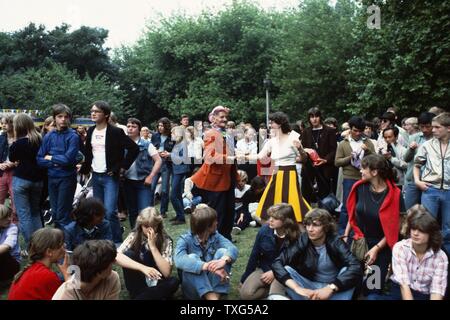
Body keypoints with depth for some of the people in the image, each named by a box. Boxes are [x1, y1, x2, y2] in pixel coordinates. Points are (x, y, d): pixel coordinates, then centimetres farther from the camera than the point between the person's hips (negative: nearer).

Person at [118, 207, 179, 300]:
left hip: (156, 283, -1)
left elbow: (166, 272, -19)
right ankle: (137, 294, -17)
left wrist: (153, 246, -23)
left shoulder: (165, 240, -10)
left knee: (174, 282, -32)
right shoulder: (134, 236, -7)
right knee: (129, 254, -23)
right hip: (137, 282, 1)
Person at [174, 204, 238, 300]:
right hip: (193, 288, -3)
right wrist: (208, 266, -48)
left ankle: (215, 296, -28)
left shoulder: (215, 236, -3)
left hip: (214, 282, 3)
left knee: (222, 251, -19)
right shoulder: (185, 240, -15)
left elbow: (233, 249, -21)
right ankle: (213, 298, -39)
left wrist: (223, 260, -44)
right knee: (192, 257, -30)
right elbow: (179, 260, -36)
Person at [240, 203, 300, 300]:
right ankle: (270, 288, 1)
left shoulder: (295, 237, -19)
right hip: (264, 269, 3)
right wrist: (244, 279, 3)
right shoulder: (264, 231, -13)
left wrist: (274, 273, -17)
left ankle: (278, 290, 2)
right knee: (245, 293, -19)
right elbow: (254, 255, -2)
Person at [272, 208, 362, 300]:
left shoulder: (335, 242, -16)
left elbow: (356, 268, -31)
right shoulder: (302, 241, -12)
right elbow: (277, 263, -21)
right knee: (286, 269, -22)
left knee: (346, 271, -29)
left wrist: (330, 288, -42)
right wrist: (297, 288, -35)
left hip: (333, 291, -1)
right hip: (310, 288, 2)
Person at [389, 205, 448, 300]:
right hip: (399, 291, -1)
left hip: (423, 296, 1)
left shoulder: (440, 257, -7)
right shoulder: (400, 248, -11)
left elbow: (437, 291, -17)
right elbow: (404, 284, -19)